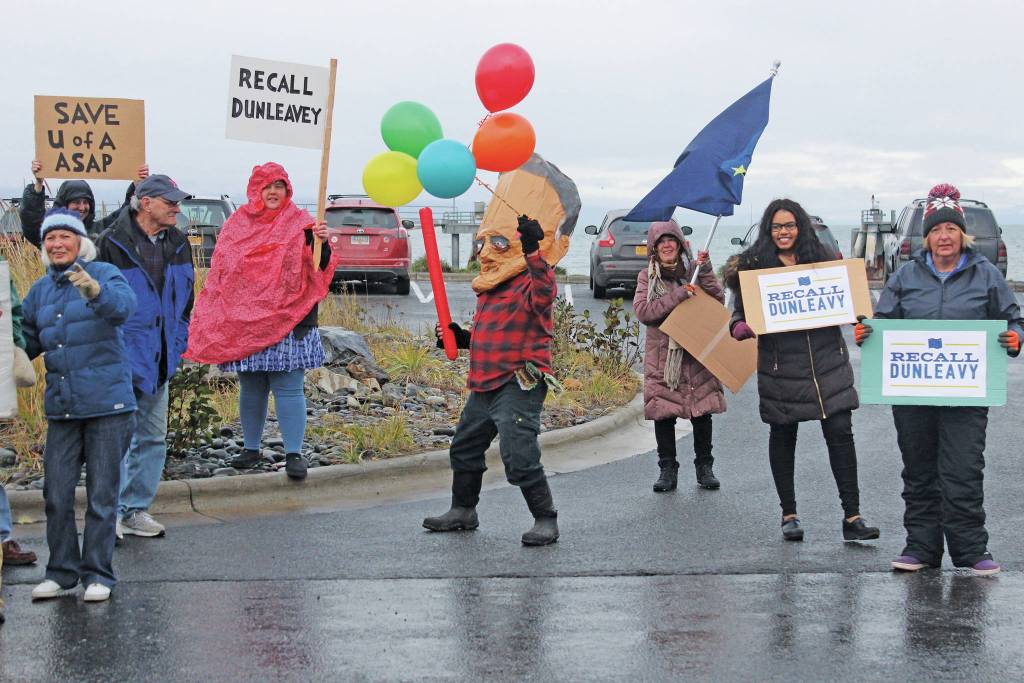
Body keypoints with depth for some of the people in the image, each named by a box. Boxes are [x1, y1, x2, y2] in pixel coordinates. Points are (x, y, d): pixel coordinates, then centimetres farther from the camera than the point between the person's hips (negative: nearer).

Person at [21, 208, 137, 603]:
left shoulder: (104, 275, -5)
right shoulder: (40, 290, 13)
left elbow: (124, 305, -26)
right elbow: (27, 341, 20)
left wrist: (96, 292, -46)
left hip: (107, 404, -5)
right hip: (61, 408, 5)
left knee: (101, 493, 1)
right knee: (57, 493, 4)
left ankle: (97, 574, 11)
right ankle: (61, 571, 16)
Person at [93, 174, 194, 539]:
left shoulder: (177, 244, 8)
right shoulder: (114, 243, -11)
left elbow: (185, 299, 18)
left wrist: (177, 344, 12)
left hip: (159, 359, 7)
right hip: (122, 358, -7)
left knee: (153, 438, 11)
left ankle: (136, 510, 21)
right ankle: (112, 512, 3)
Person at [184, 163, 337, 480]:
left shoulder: (300, 224, -1)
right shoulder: (237, 225, 8)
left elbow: (319, 268, -8)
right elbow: (220, 272, 15)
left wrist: (322, 244, -28)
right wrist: (214, 319, 13)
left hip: (286, 322, -4)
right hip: (244, 322, 4)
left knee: (288, 389, -5)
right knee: (250, 389, 12)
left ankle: (294, 454, -1)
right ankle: (251, 449, 24)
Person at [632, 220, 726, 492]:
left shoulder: (694, 270, 7)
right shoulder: (647, 276, 6)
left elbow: (718, 301, -3)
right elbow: (642, 311, -10)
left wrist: (705, 271, -15)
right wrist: (677, 296, -18)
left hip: (697, 352, 0)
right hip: (661, 355, 0)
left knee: (702, 412, 3)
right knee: (663, 414, -1)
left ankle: (704, 466, 15)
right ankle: (667, 469, 9)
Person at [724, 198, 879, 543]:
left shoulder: (822, 259, 7)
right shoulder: (753, 265, 1)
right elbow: (739, 312, 3)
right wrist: (739, 328, -19)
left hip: (827, 361, 1)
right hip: (781, 366, -1)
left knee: (840, 432, -5)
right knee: (783, 437, 9)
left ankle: (852, 517, -1)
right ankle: (789, 514, 22)